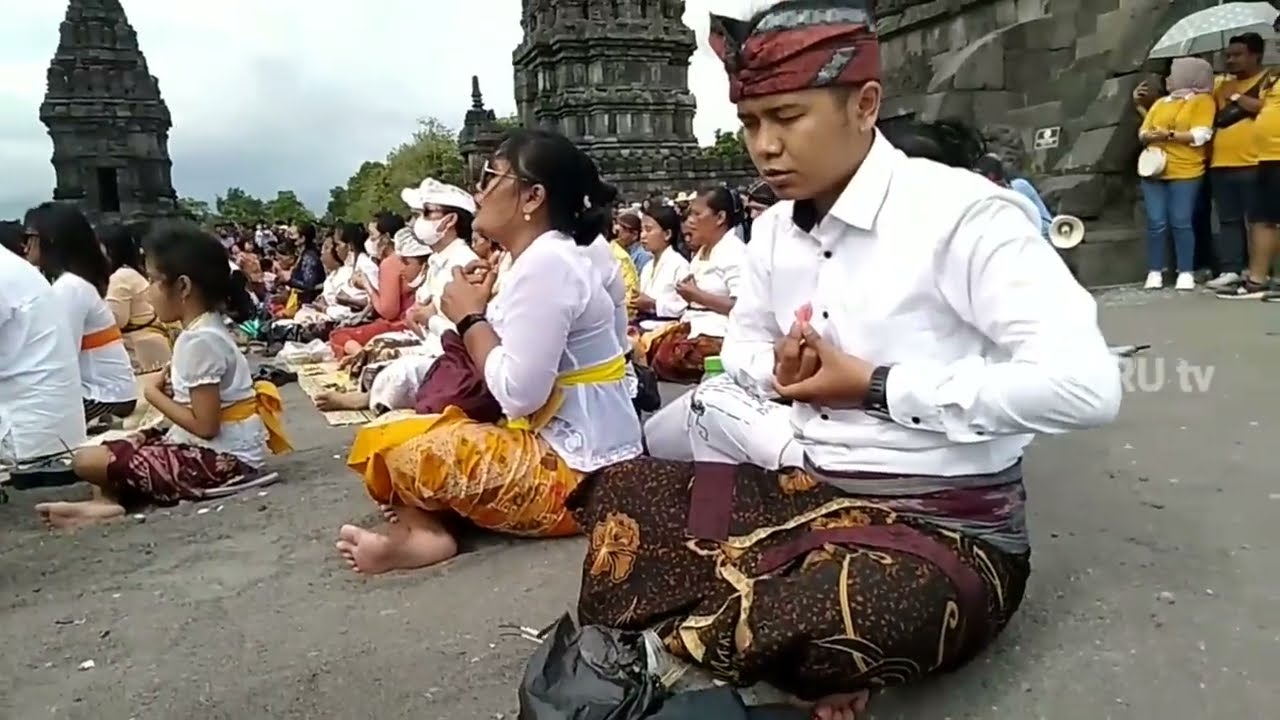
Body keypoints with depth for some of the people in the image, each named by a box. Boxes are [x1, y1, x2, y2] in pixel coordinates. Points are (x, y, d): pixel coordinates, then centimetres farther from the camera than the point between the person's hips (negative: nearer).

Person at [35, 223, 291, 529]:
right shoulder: (206, 329, 9)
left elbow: (205, 426, -21)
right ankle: (110, 498, -5)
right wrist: (167, 382, -3)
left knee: (86, 461, -12)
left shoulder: (199, 341, -20)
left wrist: (154, 394, -7)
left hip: (221, 458, -10)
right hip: (214, 447, 10)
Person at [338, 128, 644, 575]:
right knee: (385, 437, 9)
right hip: (555, 444, 10)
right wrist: (478, 312, 1)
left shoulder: (545, 263, -19)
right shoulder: (540, 259, 12)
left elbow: (518, 393, -24)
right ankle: (426, 523, -10)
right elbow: (519, 385, 11)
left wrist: (471, 318, -11)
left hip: (576, 470, -10)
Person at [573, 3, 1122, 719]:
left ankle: (676, 649, -8)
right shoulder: (776, 230, 5)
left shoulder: (959, 213, -18)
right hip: (804, 492, 7)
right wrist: (777, 372, -5)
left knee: (833, 617, -38)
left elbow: (1087, 384, -26)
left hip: (945, 523, -6)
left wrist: (874, 385, -20)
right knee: (622, 494, -5)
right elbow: (742, 345, 21)